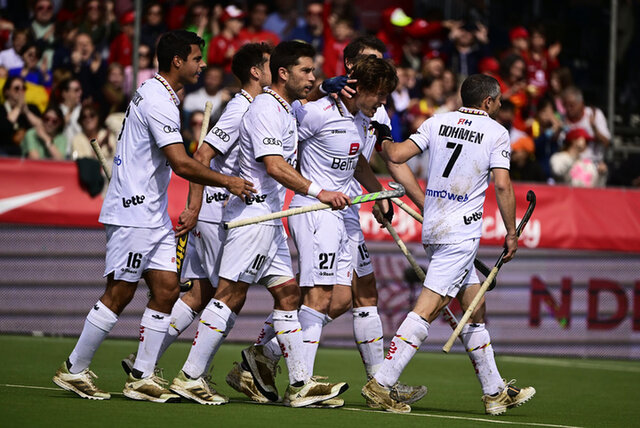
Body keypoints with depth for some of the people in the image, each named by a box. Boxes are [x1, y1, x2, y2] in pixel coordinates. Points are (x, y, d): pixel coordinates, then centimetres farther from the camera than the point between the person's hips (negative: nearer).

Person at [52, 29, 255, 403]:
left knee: (167, 289, 4)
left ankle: (142, 378, 7)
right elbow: (182, 164, -25)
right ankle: (74, 371, 5)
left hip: (153, 214, 10)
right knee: (119, 294, -5)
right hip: (133, 213, -10)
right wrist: (228, 182, -16)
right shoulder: (158, 102, -18)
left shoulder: (160, 96, 15)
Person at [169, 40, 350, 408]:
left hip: (269, 216, 10)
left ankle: (301, 384, 6)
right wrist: (318, 192, -32)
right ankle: (190, 377, -7)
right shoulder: (265, 110, -14)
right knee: (231, 295, -9)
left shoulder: (286, 110, 17)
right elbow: (274, 166, -25)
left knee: (288, 293, 7)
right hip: (253, 212, -10)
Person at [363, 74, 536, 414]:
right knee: (427, 309, -11)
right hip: (461, 234, -7)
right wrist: (511, 233, -1)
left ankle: (495, 392, 22)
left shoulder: (437, 122, 9)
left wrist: (383, 141, 23)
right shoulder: (496, 132, -4)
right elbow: (502, 186, -10)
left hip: (433, 229, 7)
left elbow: (397, 154, 1)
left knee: (475, 309, 15)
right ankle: (381, 384, -18)